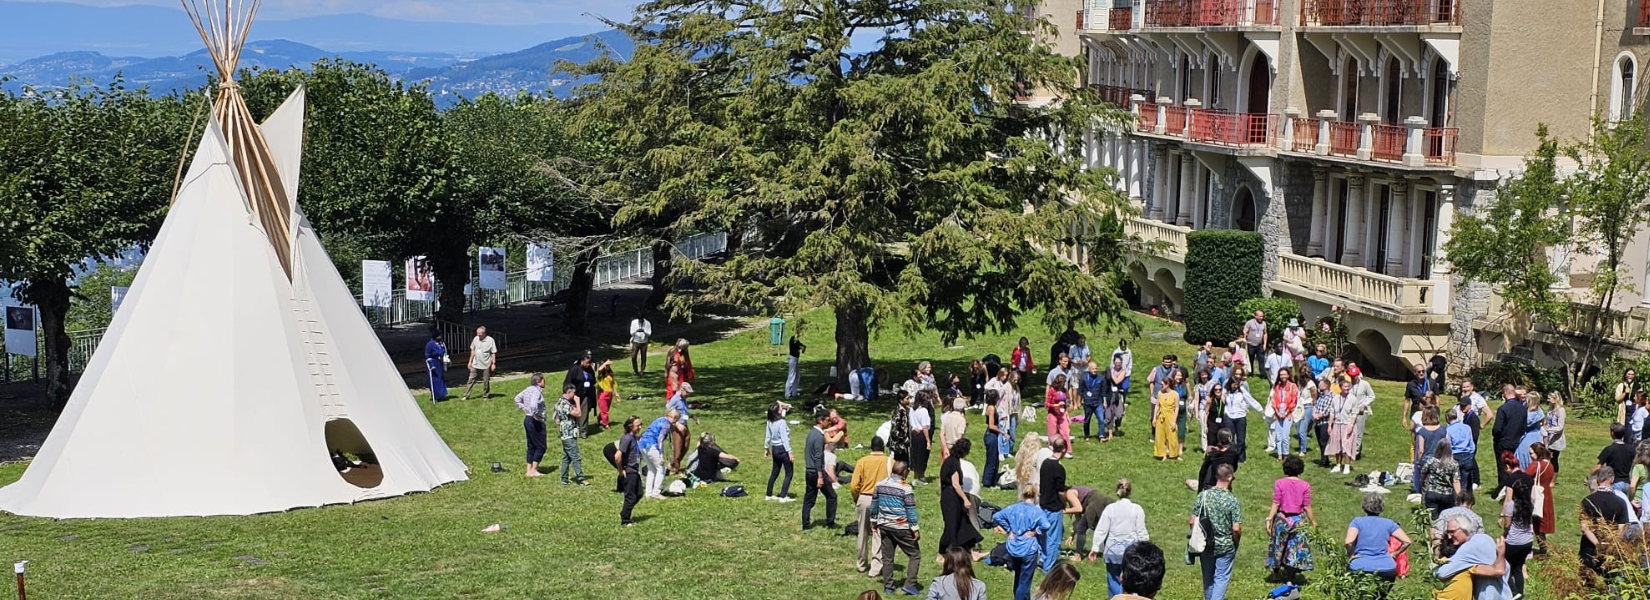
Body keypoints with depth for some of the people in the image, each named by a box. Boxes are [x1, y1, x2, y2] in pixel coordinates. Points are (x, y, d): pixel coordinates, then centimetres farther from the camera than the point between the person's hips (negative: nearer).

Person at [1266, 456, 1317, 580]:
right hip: (1298, 521, 0)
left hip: (1282, 519, 0)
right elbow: (1307, 507, -5)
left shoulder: (1279, 483, -10)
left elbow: (1275, 504, -11)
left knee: (1280, 546, 20)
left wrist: (1269, 519, -6)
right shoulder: (1305, 485, -7)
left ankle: (1277, 570, 38)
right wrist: (1313, 521, 7)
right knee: (1295, 548, 6)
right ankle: (1290, 579, 5)